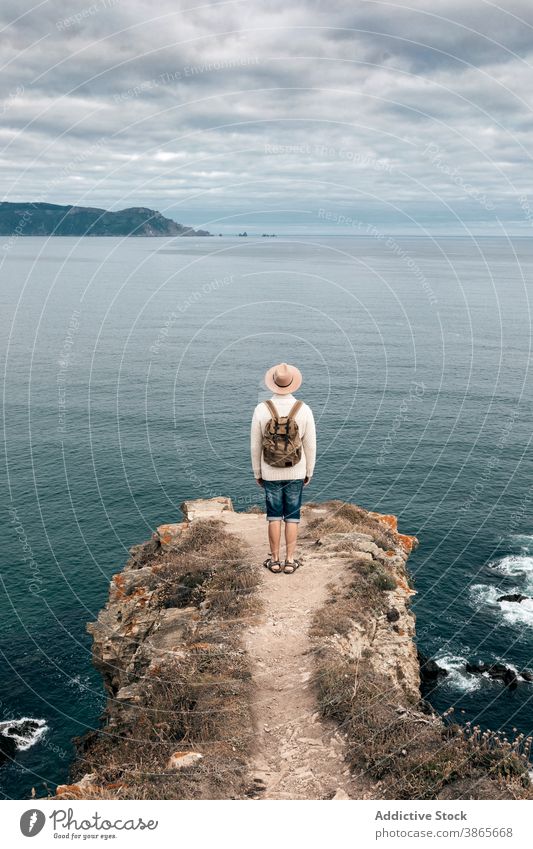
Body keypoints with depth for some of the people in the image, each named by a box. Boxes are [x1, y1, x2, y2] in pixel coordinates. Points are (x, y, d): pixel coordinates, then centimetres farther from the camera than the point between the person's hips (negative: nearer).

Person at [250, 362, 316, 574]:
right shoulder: (304, 410, -14)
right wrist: (309, 473, 8)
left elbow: (255, 446, -6)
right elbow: (310, 446, -7)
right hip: (295, 473, 0)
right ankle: (290, 561, 14)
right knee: (292, 517, 10)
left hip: (271, 473, 0)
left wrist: (257, 473, 8)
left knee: (274, 516, 11)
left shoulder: (261, 409, -14)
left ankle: (275, 560, 18)